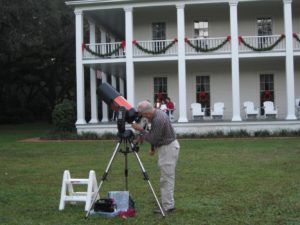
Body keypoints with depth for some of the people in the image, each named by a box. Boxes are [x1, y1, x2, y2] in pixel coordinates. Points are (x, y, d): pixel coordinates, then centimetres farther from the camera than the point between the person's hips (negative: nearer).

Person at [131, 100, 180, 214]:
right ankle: (167, 201, 24)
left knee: (166, 178, -7)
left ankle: (168, 206, -3)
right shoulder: (157, 113, 6)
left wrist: (141, 130, -13)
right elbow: (155, 135, 18)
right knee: (167, 177, 16)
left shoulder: (158, 119, -26)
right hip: (166, 146, 10)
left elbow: (153, 139, -20)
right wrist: (154, 148, 22)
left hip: (168, 148, -10)